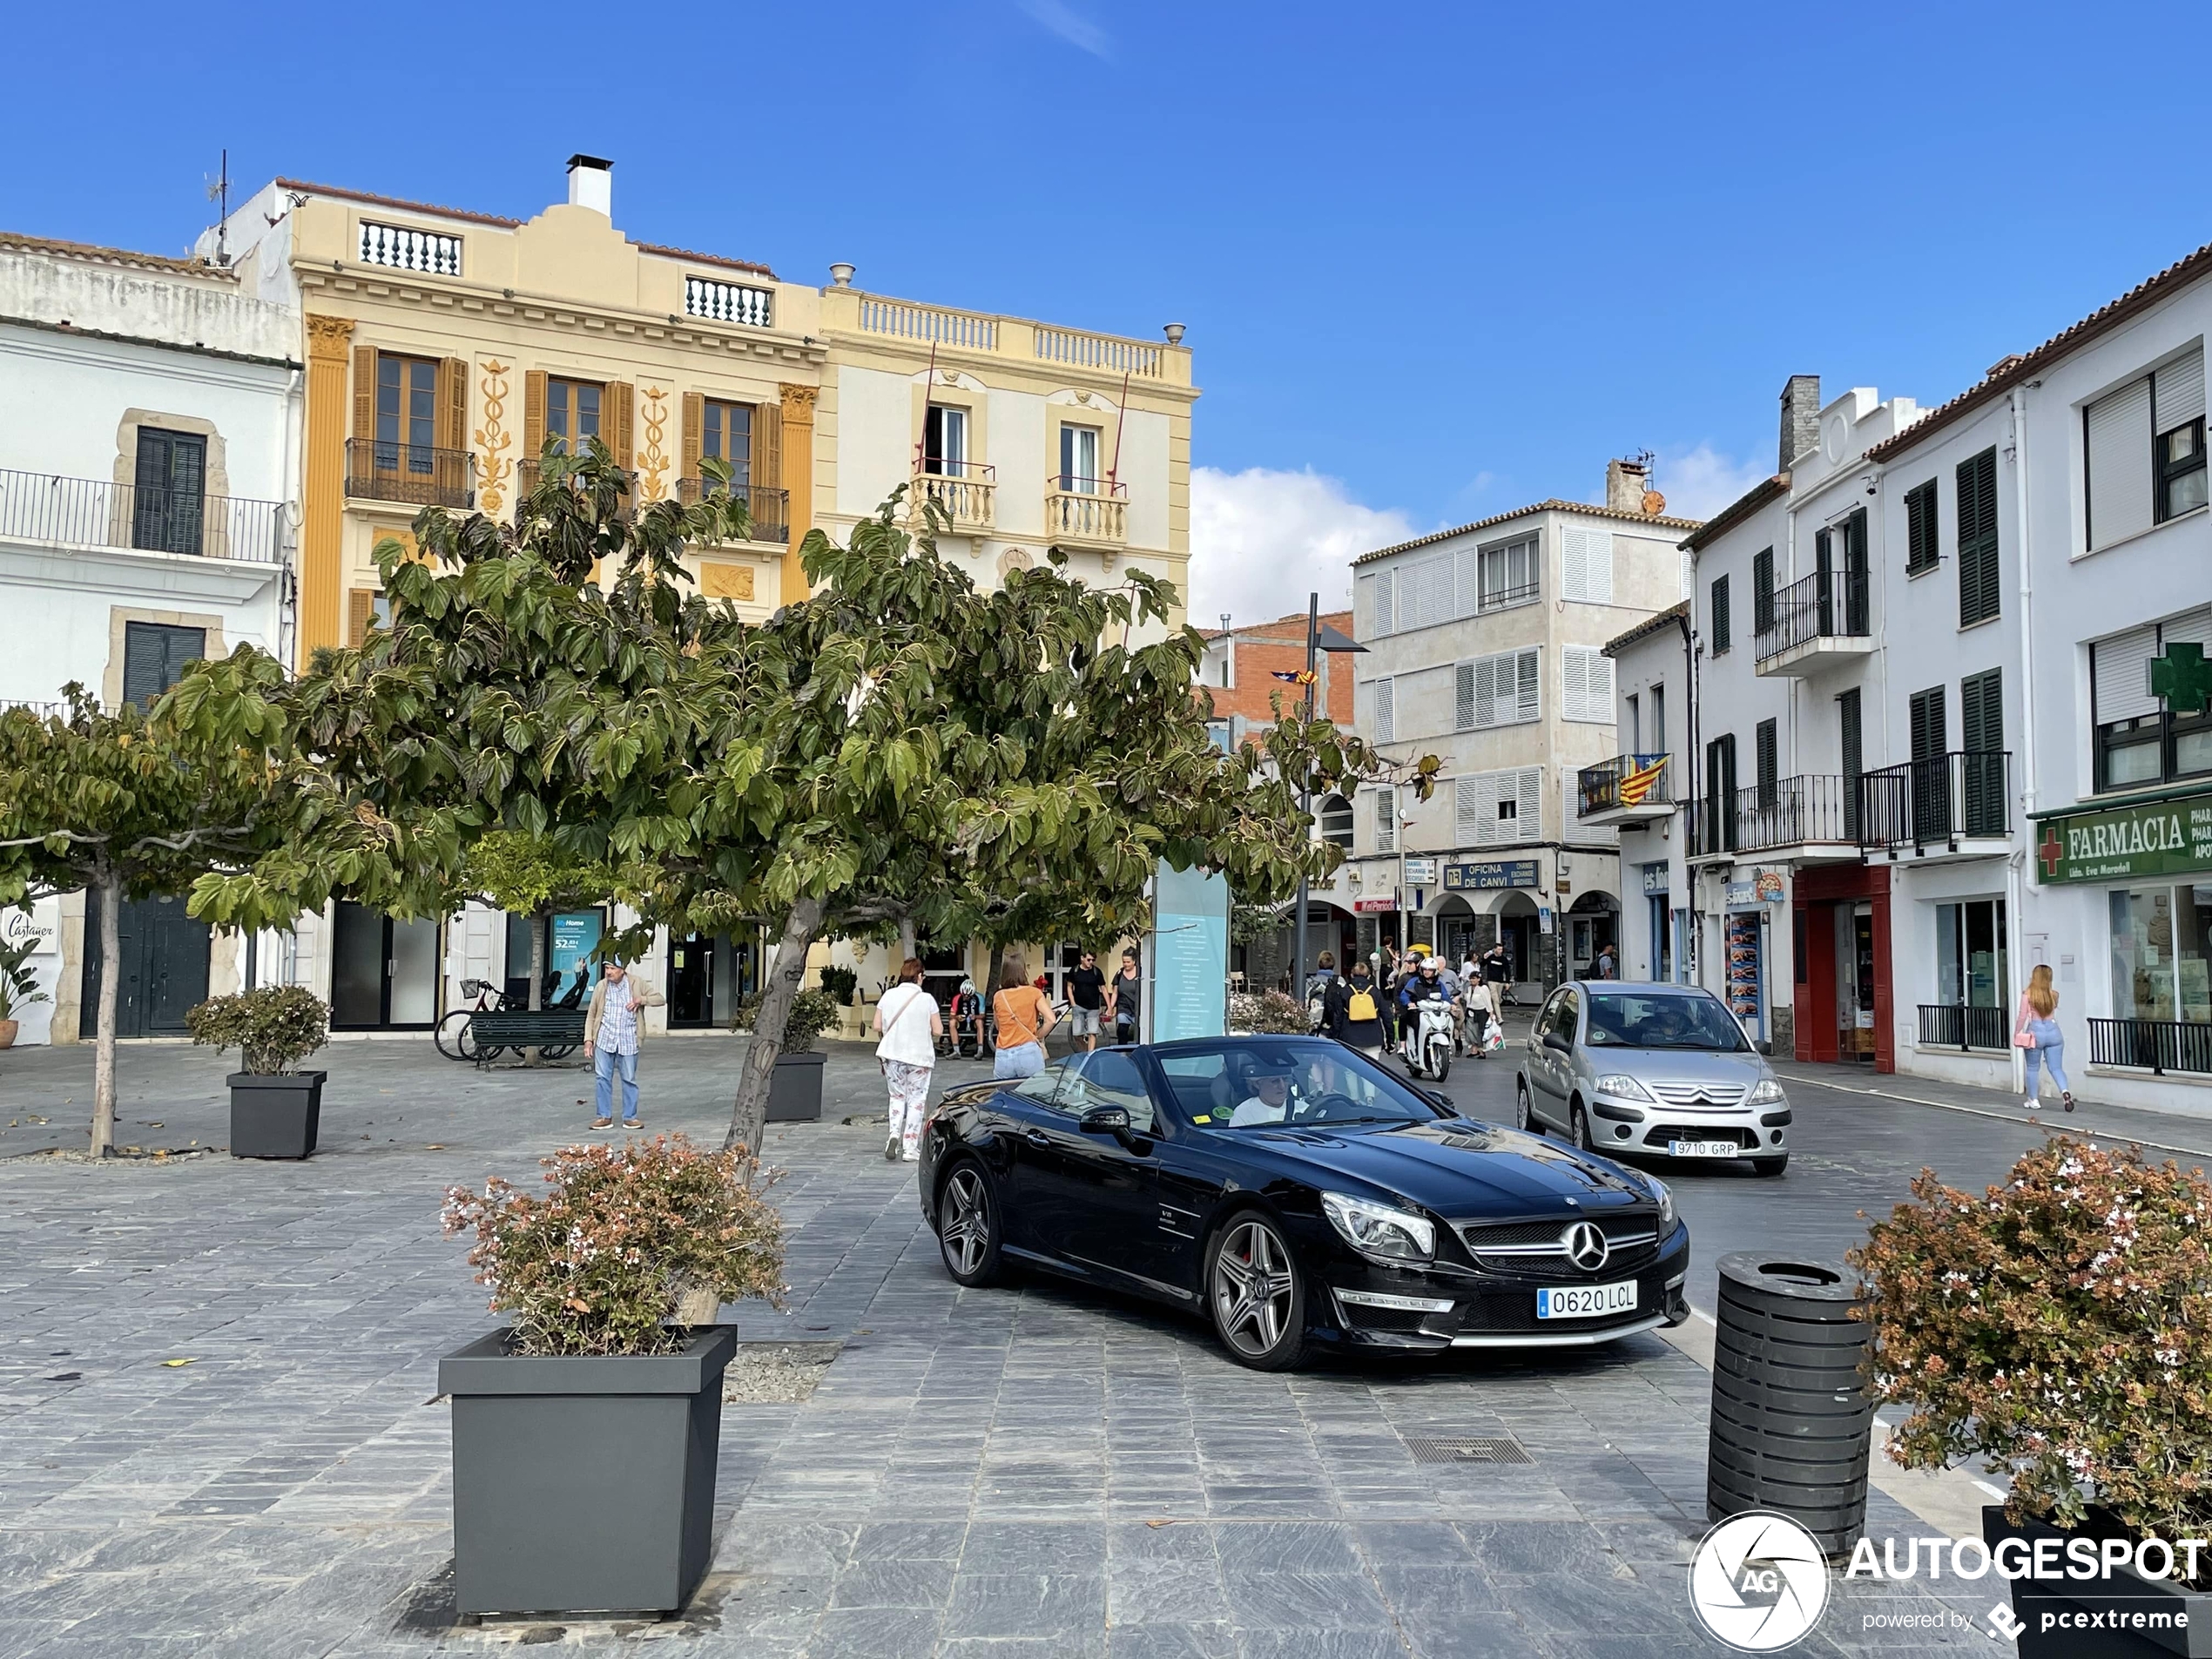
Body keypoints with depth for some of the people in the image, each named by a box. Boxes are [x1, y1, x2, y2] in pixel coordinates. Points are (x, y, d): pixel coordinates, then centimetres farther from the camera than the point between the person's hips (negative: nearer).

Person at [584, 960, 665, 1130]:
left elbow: (660, 999, 0)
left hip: (628, 1040, -1)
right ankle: (605, 1117, 12)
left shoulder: (637, 984, -2)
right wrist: (588, 1040, -1)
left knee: (629, 1079, 4)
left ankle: (630, 1117, 13)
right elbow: (591, 1015, 6)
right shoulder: (601, 987, 1)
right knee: (603, 1078, 2)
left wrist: (641, 1000, -16)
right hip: (604, 1038, 1)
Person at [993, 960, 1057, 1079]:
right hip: (1028, 1052, -2)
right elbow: (1050, 1020, -6)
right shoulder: (1033, 992, 3)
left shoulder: (998, 997, 9)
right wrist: (1037, 1037, 7)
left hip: (1003, 1056, 2)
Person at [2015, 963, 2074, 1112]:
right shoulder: (2054, 995, 2)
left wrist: (2016, 1034, 1)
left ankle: (2034, 1100, 16)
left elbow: (2022, 1017, -8)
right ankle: (2065, 1092, -18)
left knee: (2032, 1068, 12)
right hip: (2053, 1031, 2)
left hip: (2035, 1032, -2)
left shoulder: (2027, 994, -8)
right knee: (2056, 1068, 5)